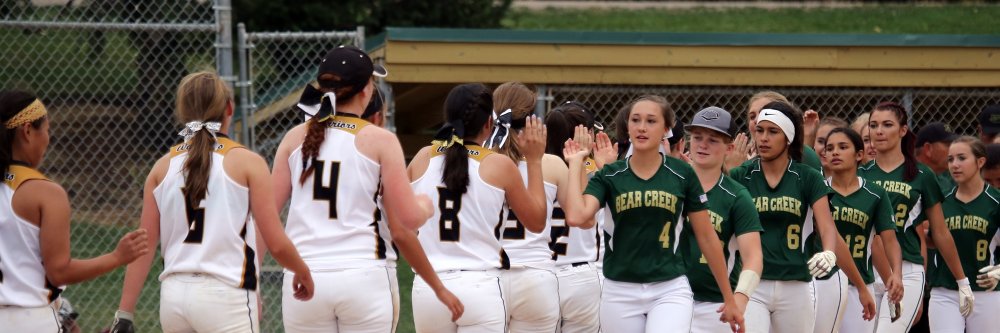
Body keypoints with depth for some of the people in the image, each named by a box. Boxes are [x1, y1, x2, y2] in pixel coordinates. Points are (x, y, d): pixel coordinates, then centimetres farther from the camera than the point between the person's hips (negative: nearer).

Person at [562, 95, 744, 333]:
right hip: (620, 292, 2)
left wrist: (729, 298, 9)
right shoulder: (609, 176, 2)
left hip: (670, 290, -1)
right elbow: (576, 216, -16)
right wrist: (576, 163, -6)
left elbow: (707, 238, 7)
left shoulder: (682, 175, 1)